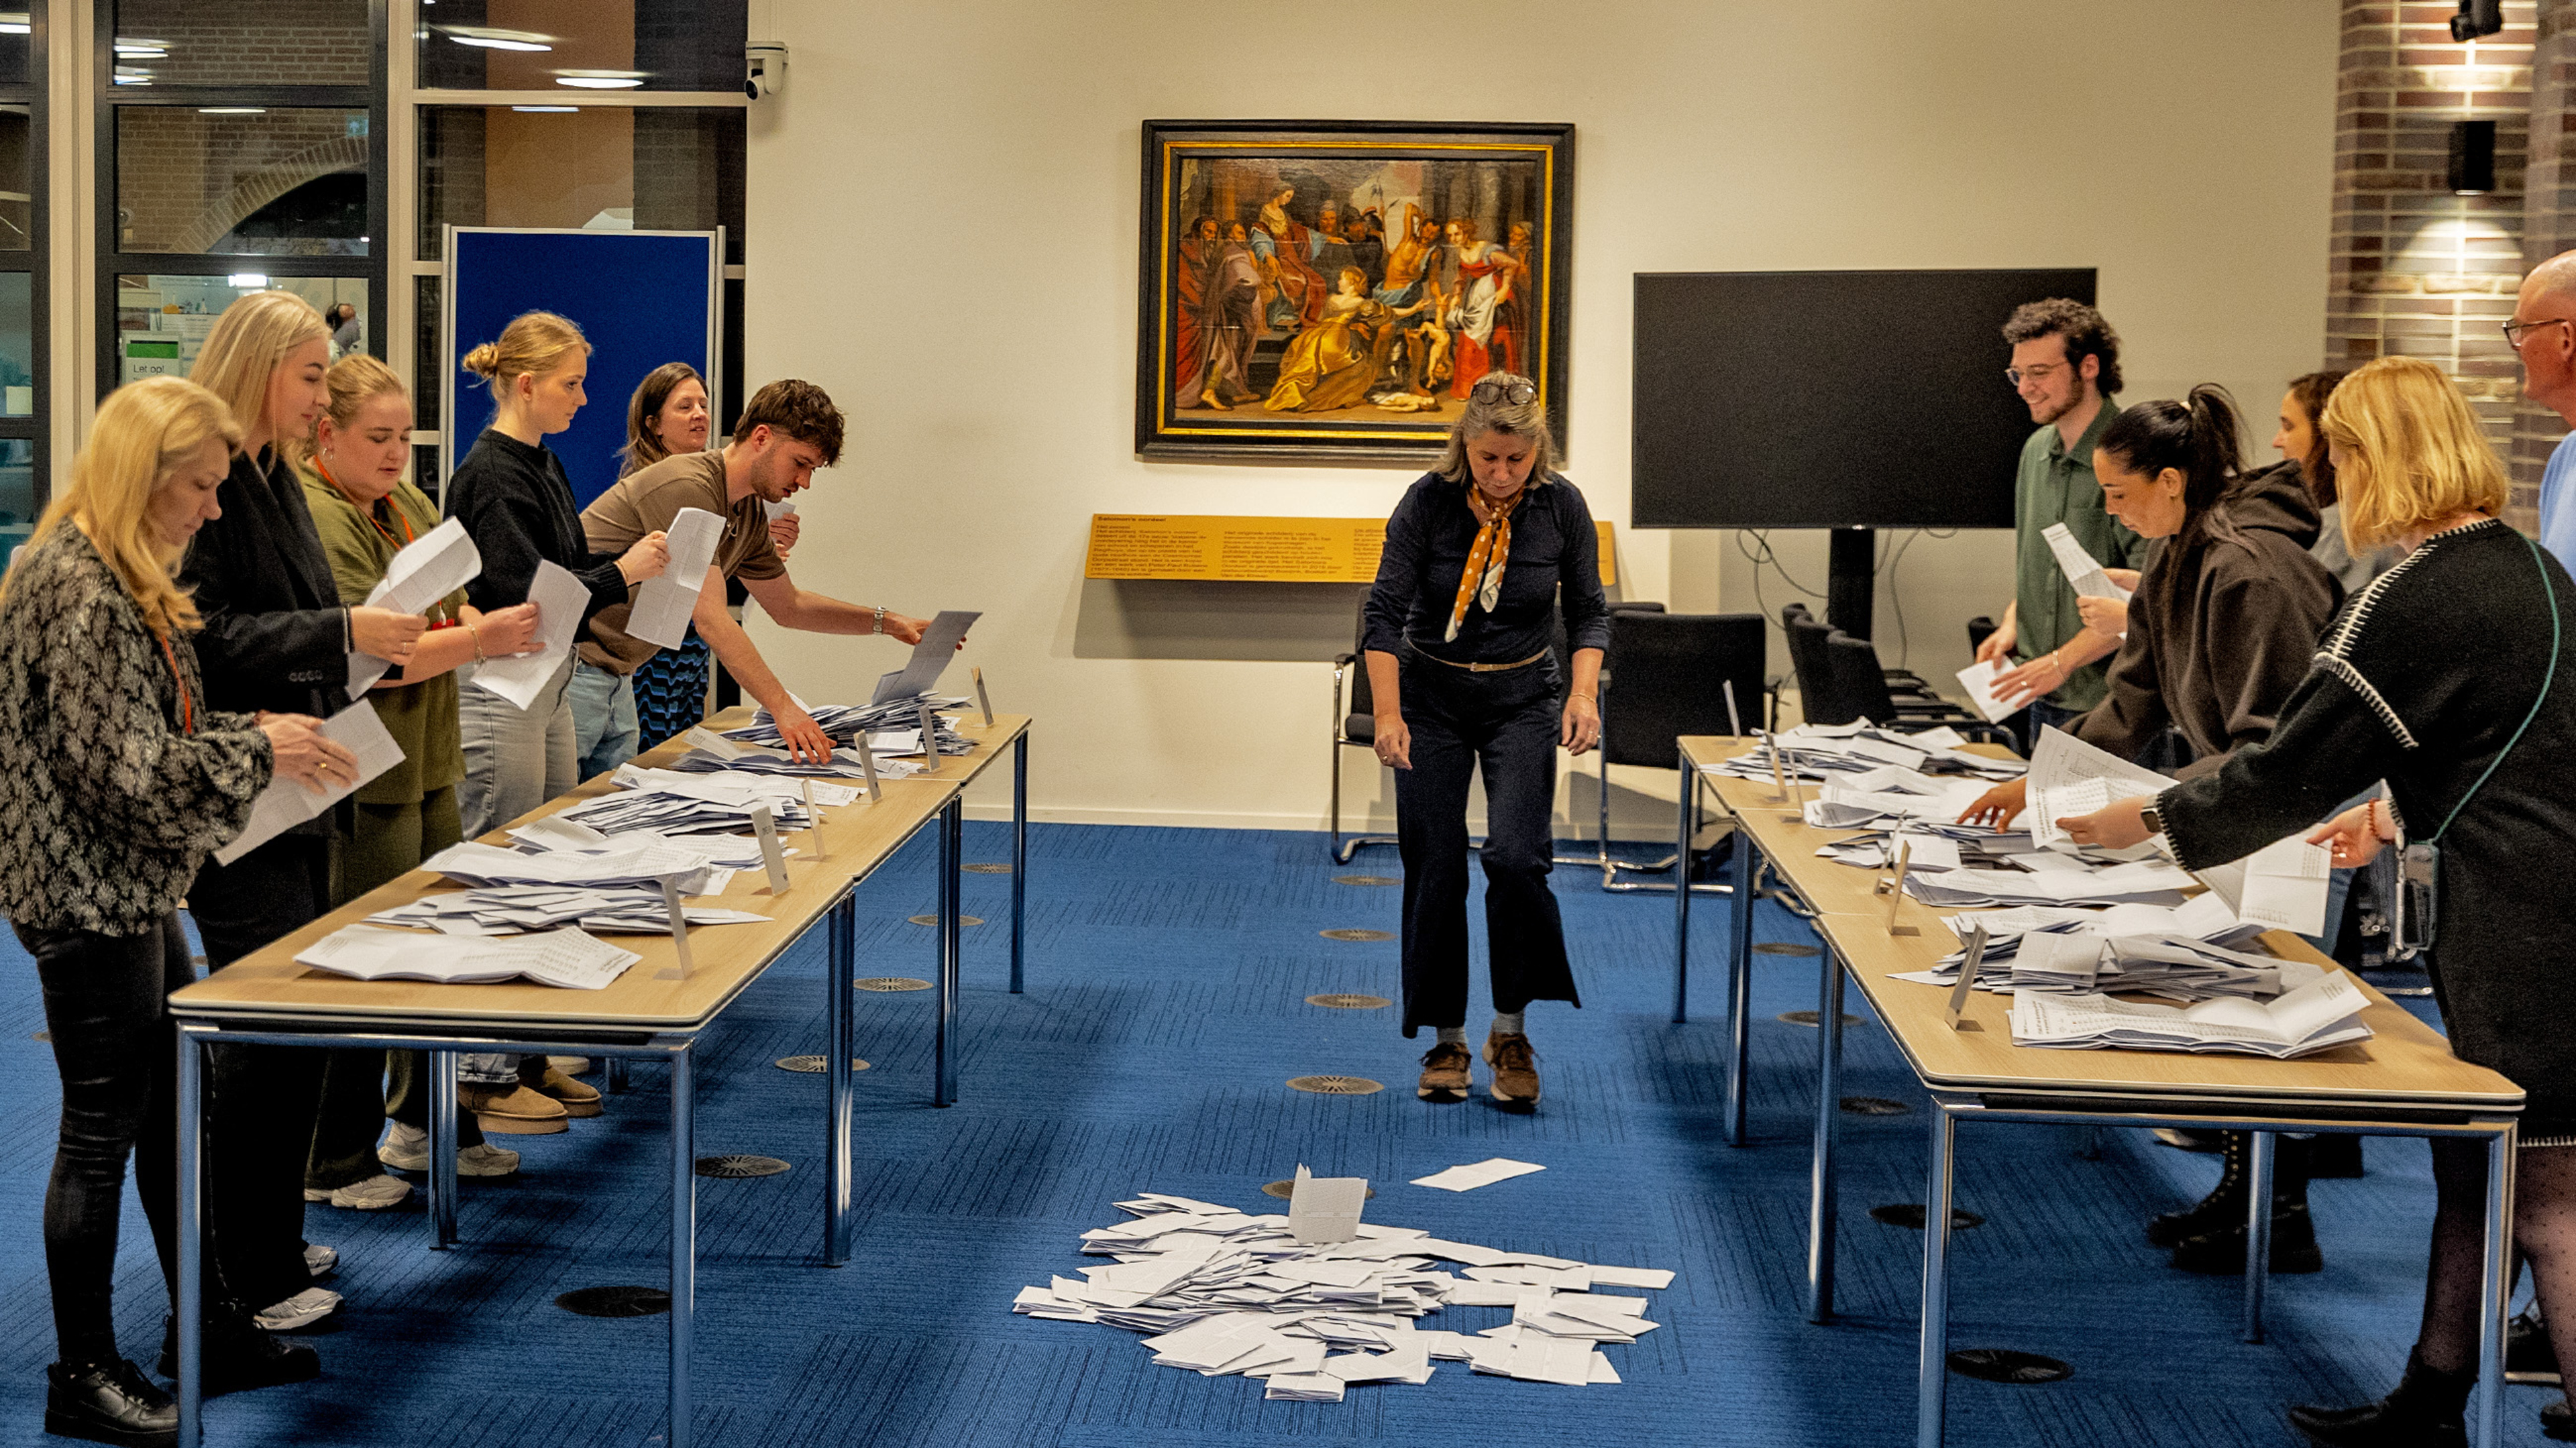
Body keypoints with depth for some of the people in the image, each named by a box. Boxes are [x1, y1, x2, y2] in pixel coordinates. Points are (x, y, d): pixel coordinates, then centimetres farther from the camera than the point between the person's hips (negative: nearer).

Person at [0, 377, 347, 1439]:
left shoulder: (119, 579, 12)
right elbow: (122, 767, -24)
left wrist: (253, 735, 5)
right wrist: (257, 754, -14)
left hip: (133, 891, 10)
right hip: (87, 897, -10)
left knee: (172, 1108, 17)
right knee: (102, 1126, 0)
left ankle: (208, 1327, 29)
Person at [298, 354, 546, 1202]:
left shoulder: (407, 505, 12)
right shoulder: (316, 520, -18)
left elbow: (453, 602, 19)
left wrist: (487, 623, -4)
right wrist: (478, 639, -30)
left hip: (425, 764, 9)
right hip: (362, 776, -9)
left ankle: (424, 1125, 30)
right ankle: (332, 1164, 9)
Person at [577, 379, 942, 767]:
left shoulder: (750, 515, 9)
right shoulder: (688, 489, -22)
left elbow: (788, 606, 23)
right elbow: (711, 618, -28)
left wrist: (888, 622, 14)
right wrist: (783, 708, -31)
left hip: (613, 676, 10)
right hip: (571, 662, -10)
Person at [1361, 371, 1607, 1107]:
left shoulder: (1562, 506, -11)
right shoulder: (1428, 500, -15)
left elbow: (1589, 610, 0)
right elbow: (1385, 612, -14)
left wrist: (1584, 693, -15)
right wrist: (1389, 715, -22)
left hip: (1521, 700, 0)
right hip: (1431, 695, 0)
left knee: (1516, 856, -16)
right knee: (1434, 870, 0)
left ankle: (1511, 1030, 0)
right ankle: (1447, 1040, 12)